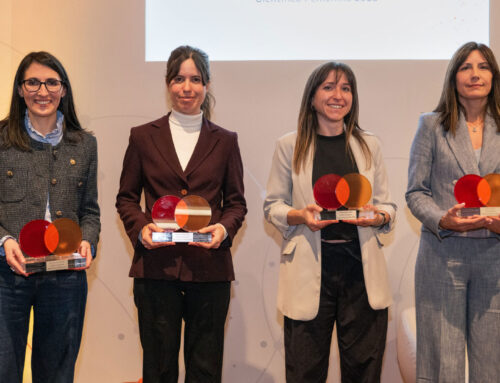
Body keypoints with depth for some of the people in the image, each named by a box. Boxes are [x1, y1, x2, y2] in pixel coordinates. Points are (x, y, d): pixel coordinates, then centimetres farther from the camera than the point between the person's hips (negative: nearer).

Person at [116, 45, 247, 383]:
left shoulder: (225, 141, 10)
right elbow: (126, 197, 10)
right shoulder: (143, 137, 8)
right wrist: (141, 228, -9)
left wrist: (224, 228, -10)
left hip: (209, 267, 1)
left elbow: (236, 202, 11)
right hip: (156, 266, 0)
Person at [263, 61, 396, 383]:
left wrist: (379, 216, -9)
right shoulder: (290, 146, 6)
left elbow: (388, 206, 13)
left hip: (361, 266, 2)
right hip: (309, 267, -2)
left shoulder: (369, 145, 11)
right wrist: (299, 215, -12)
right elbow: (273, 205, 8)